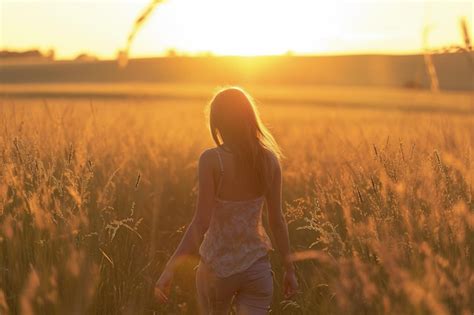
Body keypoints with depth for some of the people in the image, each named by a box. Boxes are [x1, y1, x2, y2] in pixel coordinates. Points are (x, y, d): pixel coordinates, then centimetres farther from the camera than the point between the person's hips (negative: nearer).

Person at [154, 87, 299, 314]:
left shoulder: (212, 159, -15)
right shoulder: (270, 159, -3)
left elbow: (201, 222, -20)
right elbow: (277, 219, 1)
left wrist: (169, 268, -19)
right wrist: (289, 269, 11)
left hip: (217, 267, -2)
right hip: (257, 267, 2)